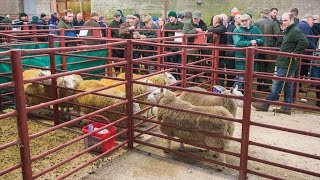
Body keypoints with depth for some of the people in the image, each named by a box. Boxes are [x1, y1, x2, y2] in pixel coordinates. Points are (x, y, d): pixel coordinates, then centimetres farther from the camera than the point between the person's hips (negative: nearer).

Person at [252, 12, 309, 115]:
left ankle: (265, 105, 2)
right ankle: (286, 108, 20)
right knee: (287, 86, 13)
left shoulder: (295, 31, -13)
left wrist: (295, 53, -21)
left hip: (287, 65, -10)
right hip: (284, 63, 10)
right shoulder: (288, 31, 18)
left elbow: (304, 42, -25)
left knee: (276, 85, -4)